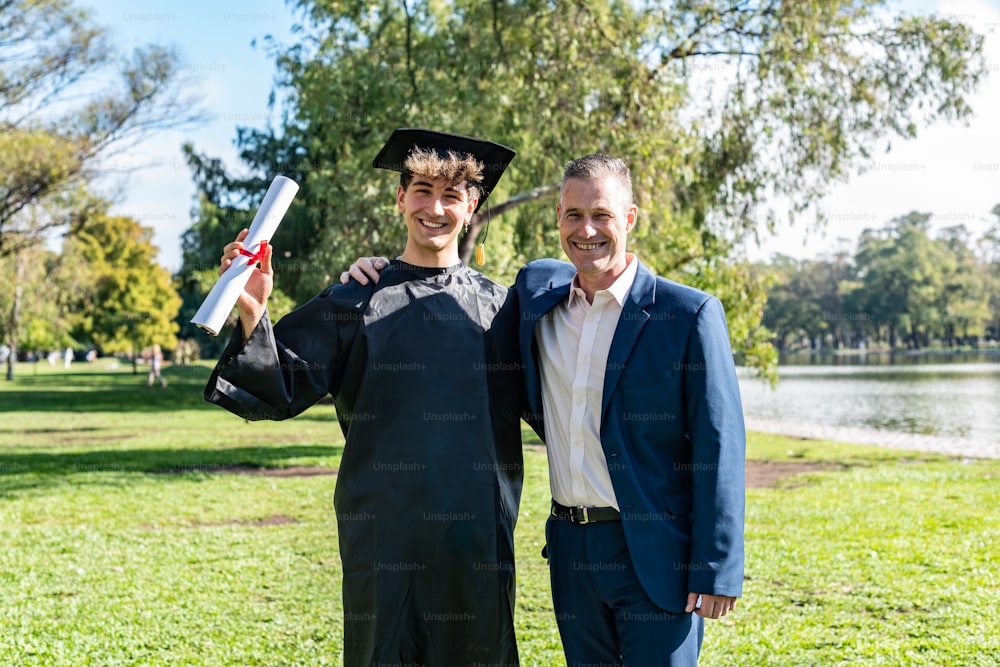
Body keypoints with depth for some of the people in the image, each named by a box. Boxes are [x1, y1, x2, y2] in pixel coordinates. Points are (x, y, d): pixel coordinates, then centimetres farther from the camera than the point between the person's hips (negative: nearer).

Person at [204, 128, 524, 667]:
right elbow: (278, 391, -4)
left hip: (481, 543, 2)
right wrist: (252, 315, -21)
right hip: (386, 538, -2)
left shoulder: (499, 307, 7)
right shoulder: (356, 304, 2)